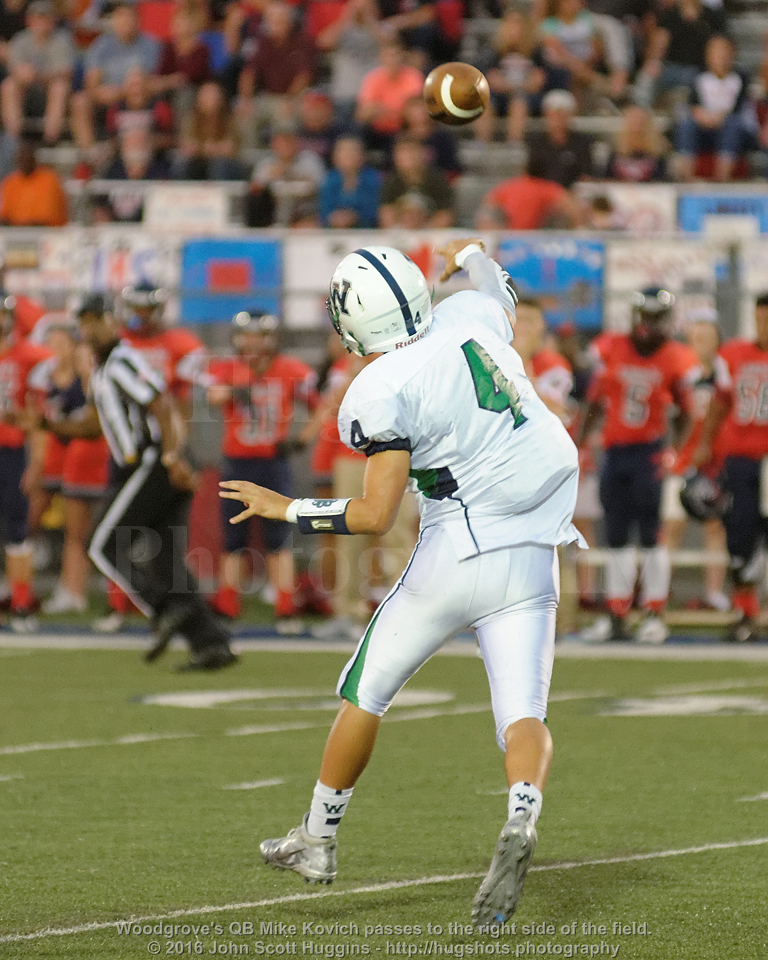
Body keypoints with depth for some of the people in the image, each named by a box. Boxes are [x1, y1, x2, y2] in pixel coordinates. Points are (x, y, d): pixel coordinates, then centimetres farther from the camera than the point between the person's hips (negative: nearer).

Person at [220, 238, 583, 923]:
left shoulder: (385, 391, -14)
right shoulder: (470, 317, 3)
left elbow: (375, 515, -15)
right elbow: (505, 295, 31)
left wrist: (283, 508, -3)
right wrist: (471, 256, 51)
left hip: (459, 552, -5)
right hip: (531, 558, 5)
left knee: (367, 691, 15)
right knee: (522, 713, -3)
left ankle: (318, 839, 27)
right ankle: (521, 821, -33)